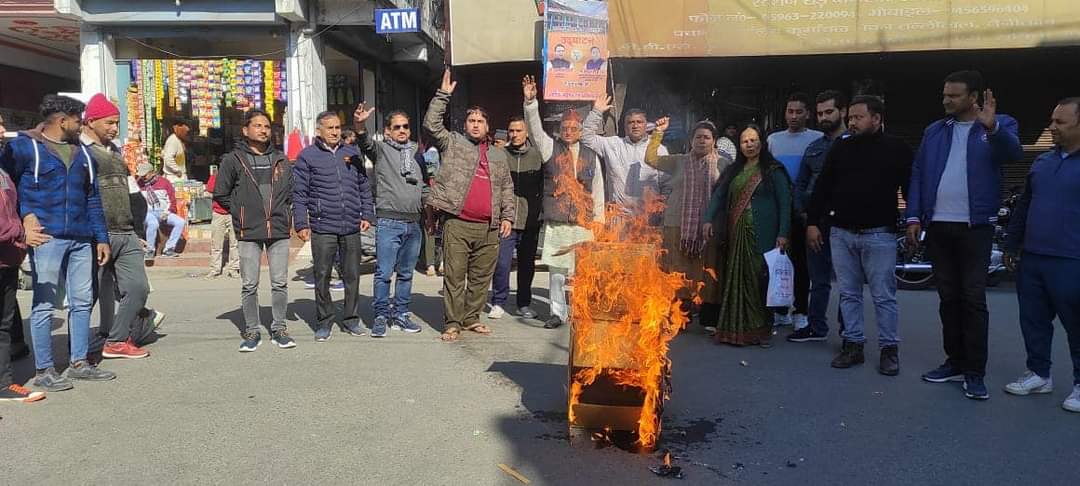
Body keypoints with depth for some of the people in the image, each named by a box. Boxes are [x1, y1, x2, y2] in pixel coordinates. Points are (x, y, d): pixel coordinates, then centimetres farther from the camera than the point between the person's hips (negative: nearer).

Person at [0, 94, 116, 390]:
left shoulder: (82, 153, 17)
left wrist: (101, 238, 14)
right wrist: (25, 214, -15)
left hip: (81, 240, 6)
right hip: (47, 237, -6)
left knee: (82, 302, 9)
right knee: (45, 304, -2)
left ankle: (79, 363, 19)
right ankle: (43, 370, 6)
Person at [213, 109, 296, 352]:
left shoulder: (281, 159, 12)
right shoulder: (233, 160, 1)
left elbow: (291, 191, 21)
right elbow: (220, 194, 5)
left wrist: (284, 212, 11)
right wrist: (241, 212, 2)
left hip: (279, 230, 3)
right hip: (249, 232, -2)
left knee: (280, 283, 5)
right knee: (249, 285, 2)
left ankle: (279, 328, 17)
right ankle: (252, 331, 14)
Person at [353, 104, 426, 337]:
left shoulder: (417, 153, 17)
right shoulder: (381, 150, 2)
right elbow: (366, 143, -20)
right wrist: (359, 125, -40)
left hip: (413, 222, 5)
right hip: (388, 221, -5)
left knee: (406, 273, 11)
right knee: (384, 272, -4)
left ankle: (400, 314, 22)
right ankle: (381, 316, 7)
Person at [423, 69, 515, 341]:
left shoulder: (499, 155, 19)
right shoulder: (453, 143, 9)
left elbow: (507, 188, 20)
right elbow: (431, 124, -5)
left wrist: (508, 217, 10)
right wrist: (443, 94, -7)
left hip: (489, 228, 4)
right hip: (457, 224, -4)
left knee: (481, 277, 9)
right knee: (454, 276, -1)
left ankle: (471, 319, 22)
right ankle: (452, 323, 7)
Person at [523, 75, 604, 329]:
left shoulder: (591, 156, 10)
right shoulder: (550, 149, 7)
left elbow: (598, 191, 12)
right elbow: (536, 128, -8)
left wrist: (599, 220, 9)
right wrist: (531, 102, -23)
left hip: (584, 223, 1)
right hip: (555, 224, 0)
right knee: (556, 271, 3)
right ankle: (558, 312, 15)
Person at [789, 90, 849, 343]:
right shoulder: (814, 148, 15)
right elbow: (800, 184, 19)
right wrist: (802, 211, 6)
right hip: (816, 222, 5)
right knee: (818, 278, 12)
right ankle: (816, 326, 21)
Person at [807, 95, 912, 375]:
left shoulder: (897, 149, 0)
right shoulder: (840, 148, 9)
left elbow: (911, 188, 0)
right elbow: (822, 188, 9)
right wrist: (812, 222, 4)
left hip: (879, 234, -3)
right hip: (841, 233, 4)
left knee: (884, 296, 2)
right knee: (848, 294, 9)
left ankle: (889, 349, 11)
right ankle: (853, 345, 17)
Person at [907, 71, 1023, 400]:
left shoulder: (999, 125, 2)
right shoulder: (934, 131, 12)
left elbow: (1013, 152, -19)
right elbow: (917, 174, 9)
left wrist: (992, 127, -37)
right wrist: (914, 217, 0)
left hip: (975, 226, -4)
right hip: (938, 225, 4)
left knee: (973, 299, -2)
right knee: (948, 297, 11)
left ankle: (975, 373, 5)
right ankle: (955, 362, 21)